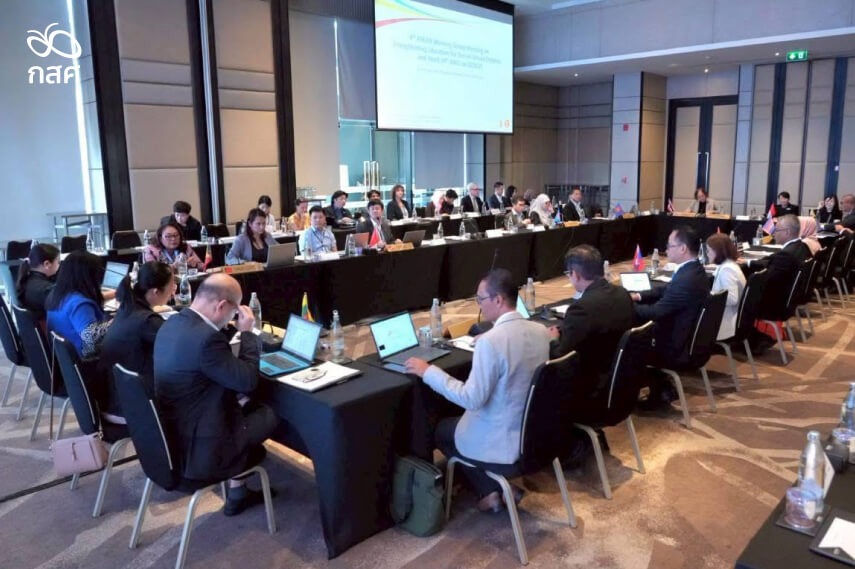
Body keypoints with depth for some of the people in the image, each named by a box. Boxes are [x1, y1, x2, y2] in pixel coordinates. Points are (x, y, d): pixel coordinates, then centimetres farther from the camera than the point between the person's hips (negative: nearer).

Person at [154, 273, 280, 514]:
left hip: (170, 437, 9)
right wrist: (247, 332, -10)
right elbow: (248, 380, -18)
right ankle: (237, 492, 33)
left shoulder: (172, 324, 3)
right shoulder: (207, 337, -28)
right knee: (270, 414, 9)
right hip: (197, 452, -9)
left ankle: (238, 492, 28)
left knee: (244, 406, 23)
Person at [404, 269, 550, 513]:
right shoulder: (541, 332, -4)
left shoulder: (490, 341, -28)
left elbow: (472, 399, -25)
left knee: (440, 429, 20)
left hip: (505, 443, -7)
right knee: (455, 420, 29)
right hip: (534, 431, 7)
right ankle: (500, 484, 22)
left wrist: (428, 371, -16)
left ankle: (490, 489, 15)